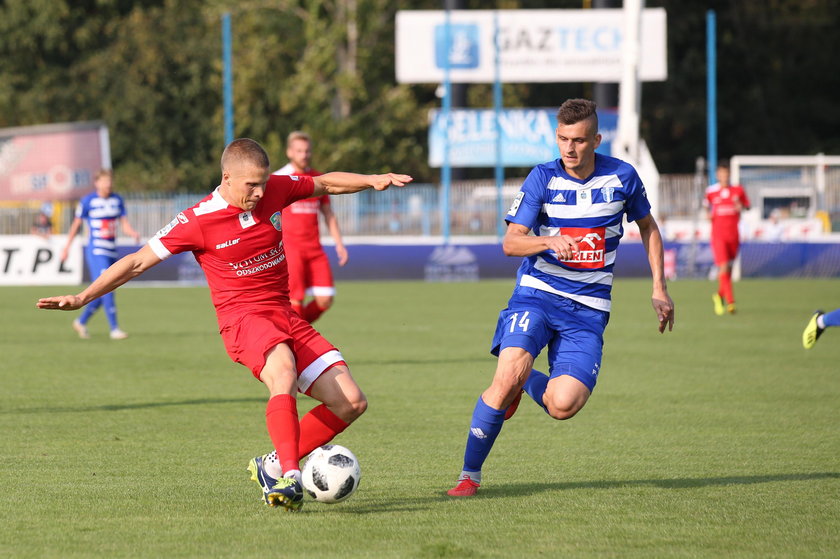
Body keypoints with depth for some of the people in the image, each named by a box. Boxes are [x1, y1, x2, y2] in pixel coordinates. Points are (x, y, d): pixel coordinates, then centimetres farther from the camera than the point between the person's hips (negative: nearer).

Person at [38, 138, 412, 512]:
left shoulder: (275, 190, 3)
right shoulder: (197, 221, -10)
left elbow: (325, 184, 22)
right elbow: (138, 262, -5)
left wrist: (373, 180, 8)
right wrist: (82, 298, -9)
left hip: (285, 314, 6)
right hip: (242, 317, -6)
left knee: (351, 403, -5)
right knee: (283, 369, -40)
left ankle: (273, 467, 5)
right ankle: (290, 477, -50)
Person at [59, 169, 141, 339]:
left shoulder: (117, 200, 8)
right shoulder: (87, 201, -6)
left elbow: (125, 225, 6)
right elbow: (76, 224, 4)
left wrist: (133, 233, -16)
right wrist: (67, 247, 7)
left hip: (112, 252, 6)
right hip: (96, 251, -6)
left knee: (102, 294, 10)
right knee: (107, 289, -16)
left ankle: (81, 322, 28)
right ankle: (114, 329, -15)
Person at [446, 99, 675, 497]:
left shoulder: (622, 177, 1)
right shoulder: (543, 179, -4)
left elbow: (647, 227, 18)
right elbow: (510, 242, -9)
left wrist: (659, 289, 14)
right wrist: (551, 241, -29)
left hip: (587, 309, 1)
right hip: (536, 295, -1)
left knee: (563, 406, -17)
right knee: (509, 375, -25)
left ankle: (526, 383, 21)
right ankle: (469, 475, -10)